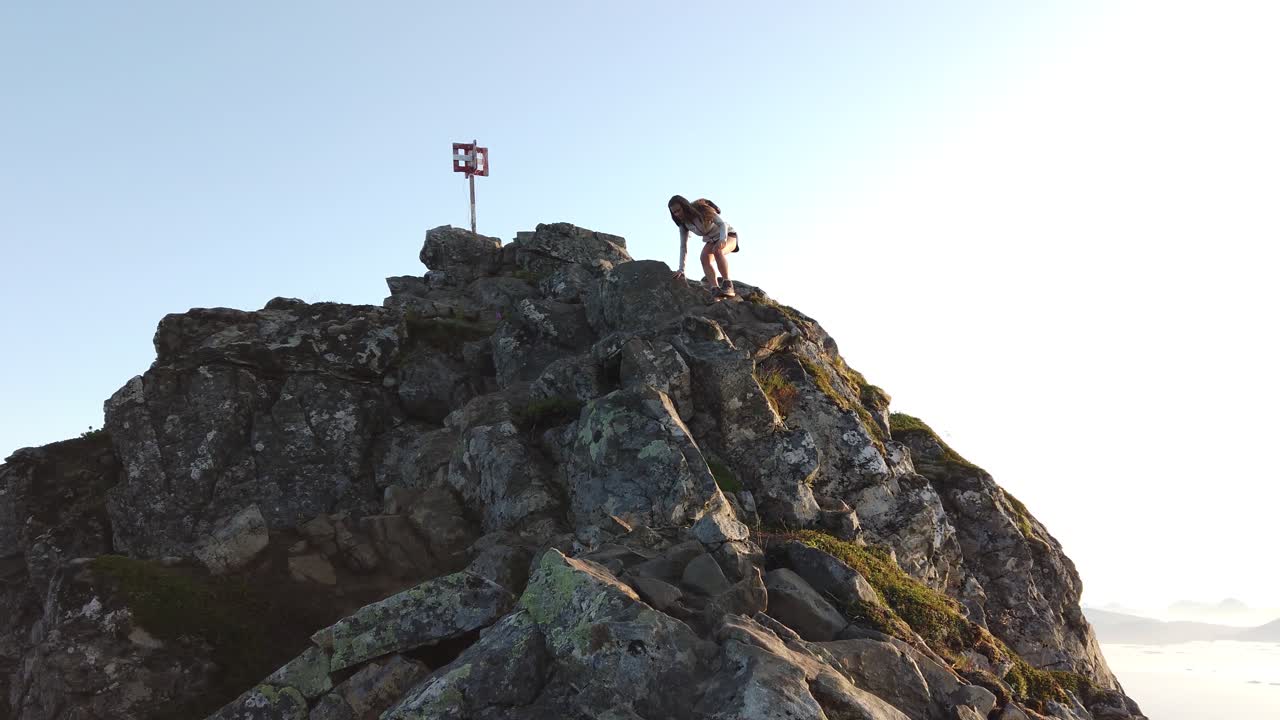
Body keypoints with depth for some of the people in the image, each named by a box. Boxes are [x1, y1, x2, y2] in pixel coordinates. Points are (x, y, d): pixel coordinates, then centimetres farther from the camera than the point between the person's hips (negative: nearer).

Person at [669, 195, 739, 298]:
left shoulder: (701, 209, -23)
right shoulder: (684, 223, -5)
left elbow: (722, 224, -27)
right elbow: (683, 246, -4)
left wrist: (722, 239, -47)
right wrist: (681, 269, -12)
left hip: (727, 235, -6)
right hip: (711, 240, 6)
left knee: (717, 251, -38)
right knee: (704, 257, -27)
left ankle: (727, 285, -38)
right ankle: (715, 290, -39)